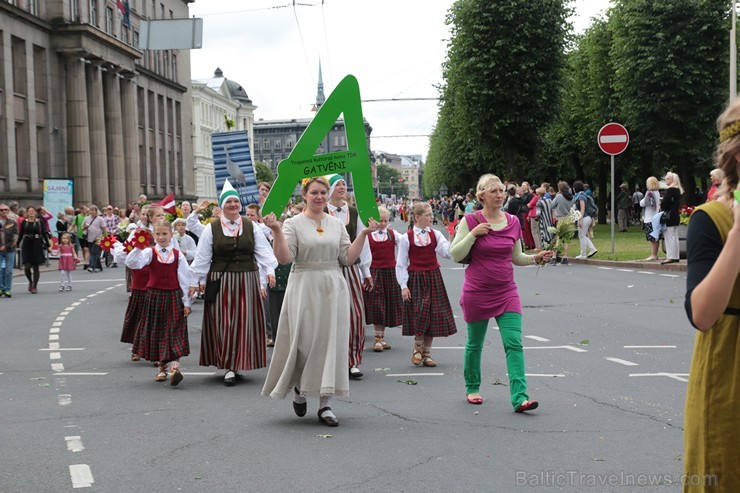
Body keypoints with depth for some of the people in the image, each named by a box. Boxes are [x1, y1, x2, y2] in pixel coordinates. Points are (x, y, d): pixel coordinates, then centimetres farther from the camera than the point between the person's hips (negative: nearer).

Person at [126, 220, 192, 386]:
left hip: (174, 298, -1)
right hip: (154, 296, 1)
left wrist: (186, 302, -1)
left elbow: (184, 279, 1)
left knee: (174, 333, -9)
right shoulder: (149, 253, -1)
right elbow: (131, 263, -17)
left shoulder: (177, 255, 0)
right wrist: (137, 248, -31)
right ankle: (162, 367, 22)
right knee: (156, 332, 9)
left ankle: (174, 366, -17)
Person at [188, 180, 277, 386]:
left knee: (244, 322, 2)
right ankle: (228, 365, 3)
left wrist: (270, 270, -14)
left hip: (247, 281, 2)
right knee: (223, 322, -3)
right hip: (220, 281, -1)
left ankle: (236, 363, 12)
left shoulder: (251, 227, 6)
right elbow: (202, 257, 1)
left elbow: (263, 251, 1)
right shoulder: (211, 229, 1)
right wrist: (194, 281, 0)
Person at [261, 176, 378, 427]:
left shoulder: (337, 224, 10)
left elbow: (348, 259, 6)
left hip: (333, 288, 3)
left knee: (331, 341, 0)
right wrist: (276, 231, -21)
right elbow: (285, 258, -11)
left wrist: (363, 234, 1)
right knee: (304, 341, -2)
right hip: (304, 288, -3)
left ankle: (325, 404, 6)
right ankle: (298, 388, 27)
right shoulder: (293, 223, 0)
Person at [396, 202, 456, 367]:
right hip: (415, 279, -3)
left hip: (433, 278, 3)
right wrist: (403, 286, -6)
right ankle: (418, 349, 13)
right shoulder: (406, 238, -4)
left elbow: (447, 252, -10)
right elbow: (401, 264, -2)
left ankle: (426, 353, 15)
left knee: (433, 316, 3)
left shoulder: (435, 235, 4)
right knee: (420, 313, -10)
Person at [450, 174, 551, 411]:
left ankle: (519, 398, -15)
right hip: (477, 293, -2)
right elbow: (455, 255, -8)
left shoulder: (513, 222, 5)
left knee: (514, 343, -10)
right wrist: (473, 234, -19)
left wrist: (536, 258, -1)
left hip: (506, 293, 3)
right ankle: (472, 388, 33)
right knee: (475, 344, 12)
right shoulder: (471, 221, -7)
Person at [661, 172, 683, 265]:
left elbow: (665, 202, -19)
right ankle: (676, 256, 15)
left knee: (669, 237, -7)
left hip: (669, 216, -9)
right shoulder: (678, 190, 12)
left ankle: (670, 257, -8)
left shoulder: (670, 190, -15)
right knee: (675, 237, 12)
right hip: (676, 215, 9)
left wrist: (661, 207, 2)